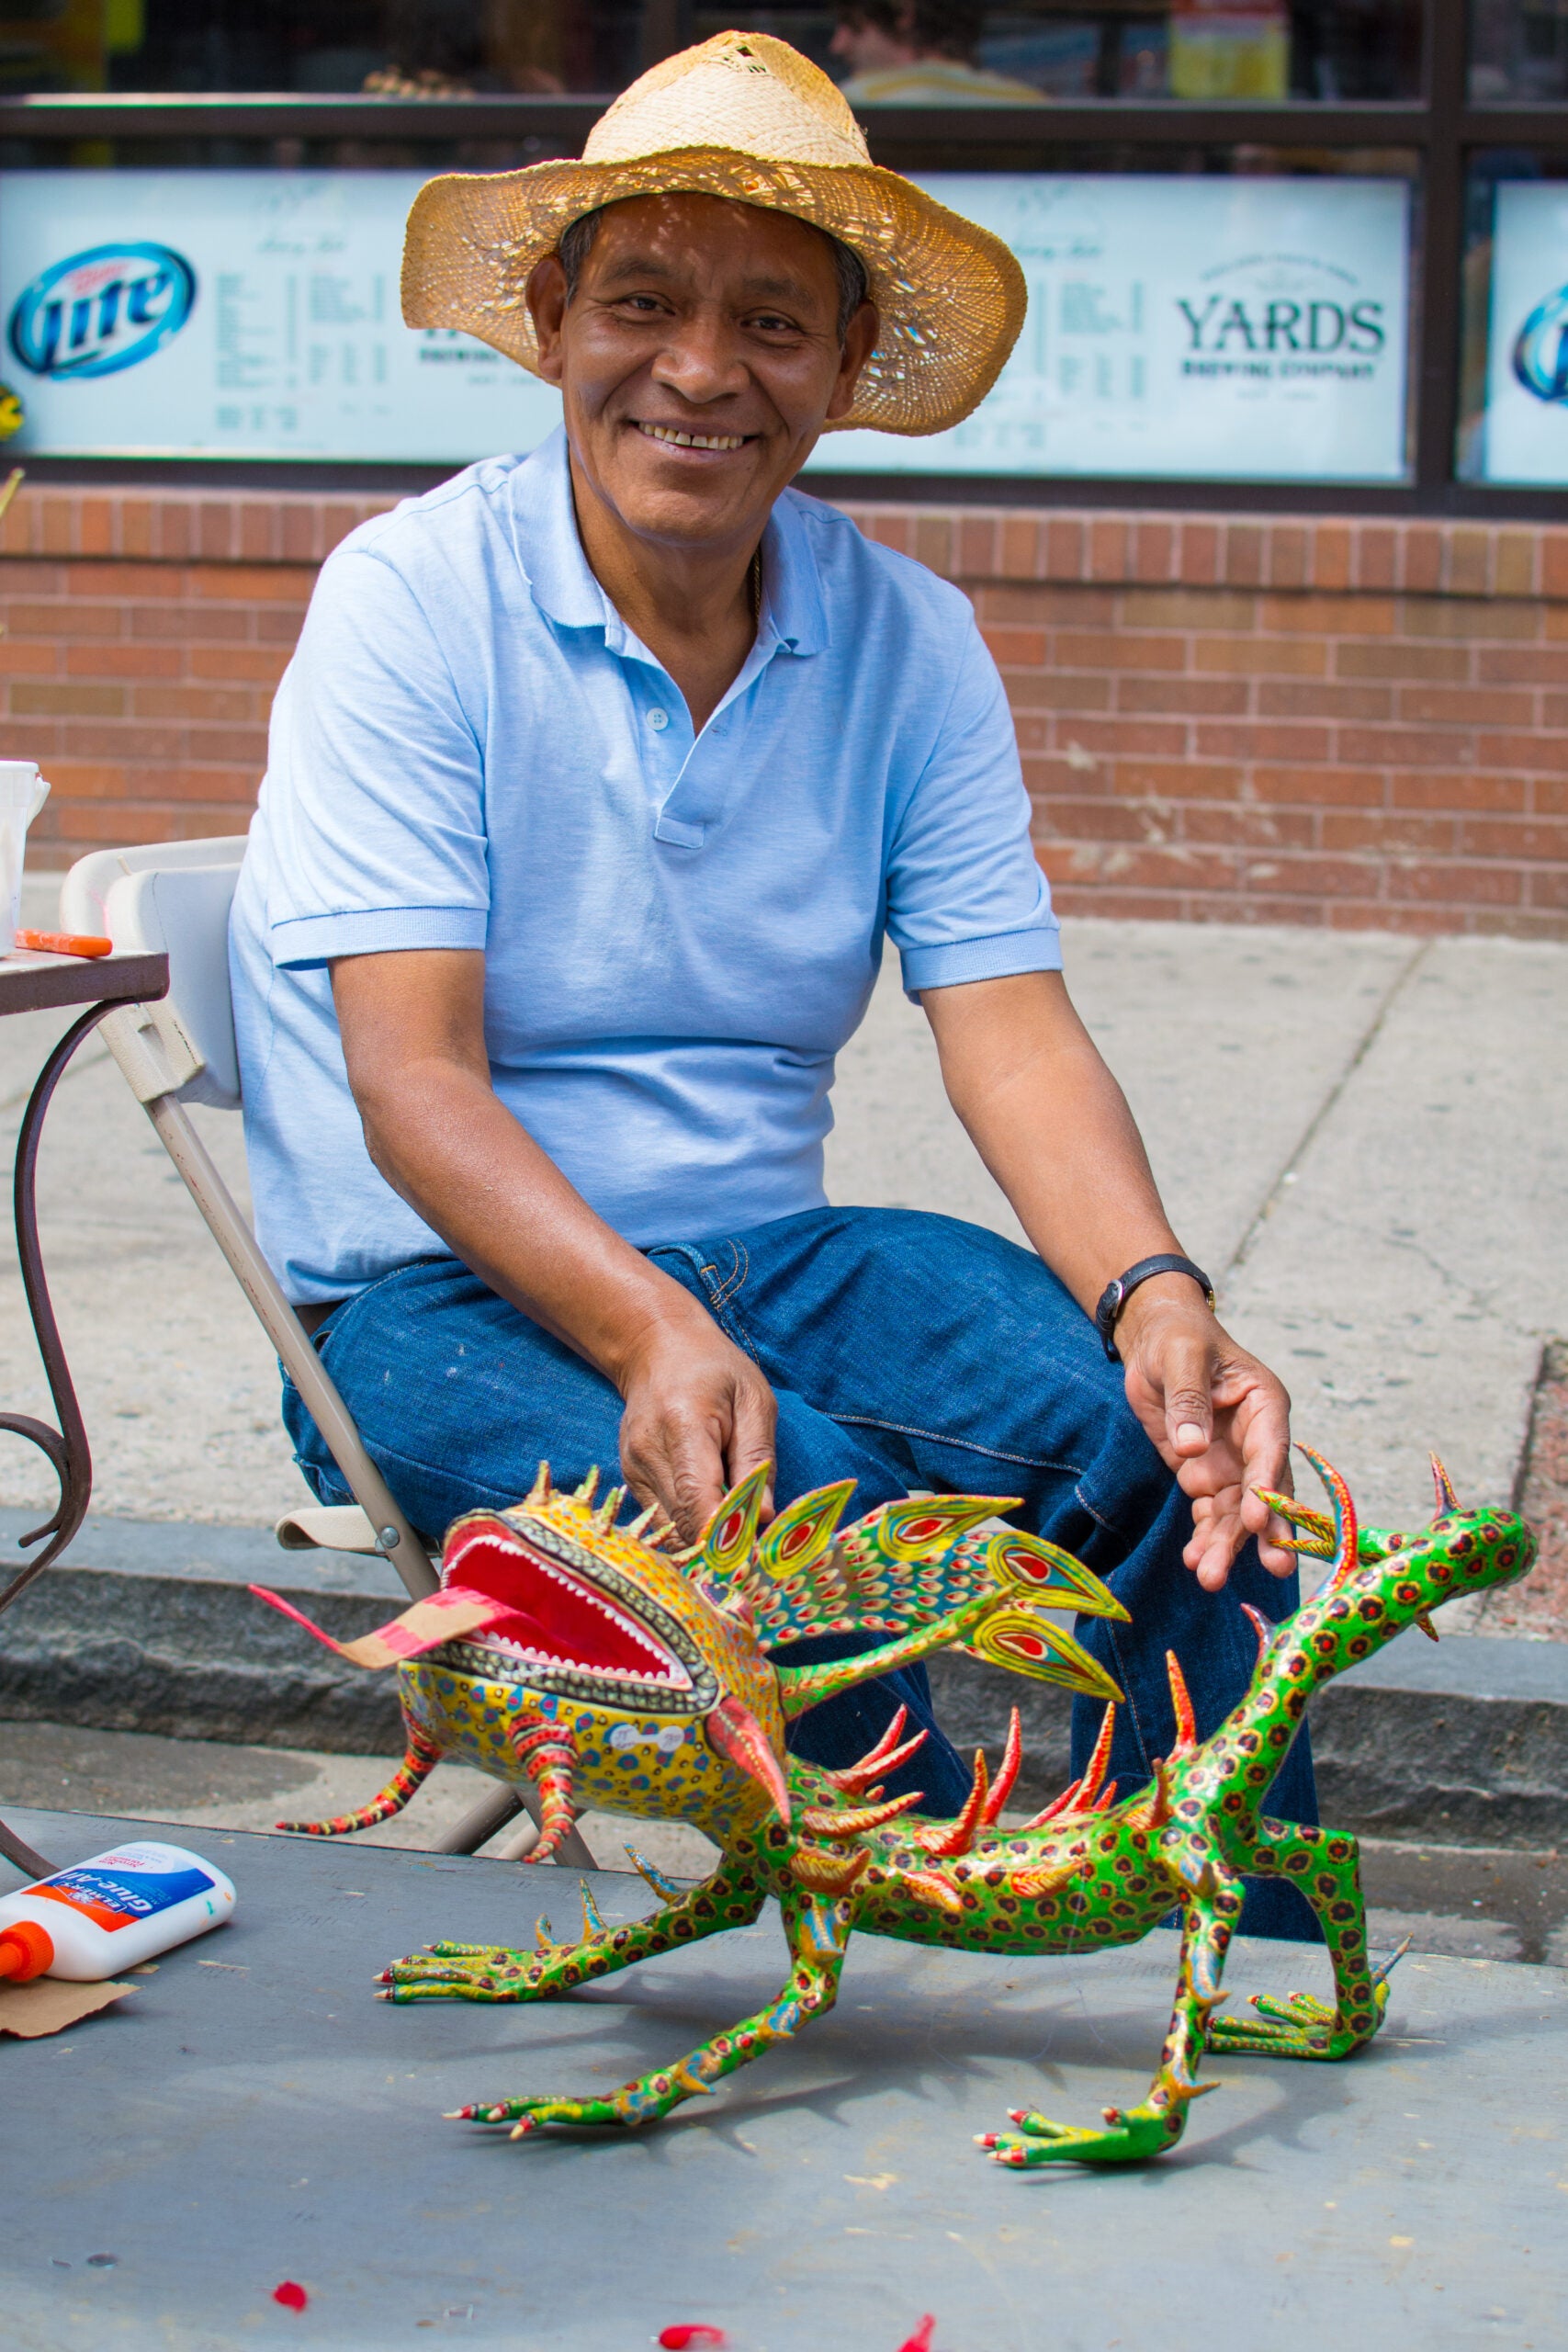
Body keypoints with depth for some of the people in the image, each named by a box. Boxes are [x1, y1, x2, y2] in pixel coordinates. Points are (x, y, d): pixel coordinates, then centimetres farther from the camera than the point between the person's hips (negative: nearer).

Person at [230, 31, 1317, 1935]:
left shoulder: (908, 643, 3)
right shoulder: (410, 600, -10)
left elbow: (1011, 1031, -5)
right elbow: (411, 1082, -17)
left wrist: (1154, 1294, -25)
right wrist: (648, 1333, -34)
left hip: (764, 1257, 5)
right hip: (441, 1293, -4)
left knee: (1180, 1442, -19)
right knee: (804, 1505, -32)